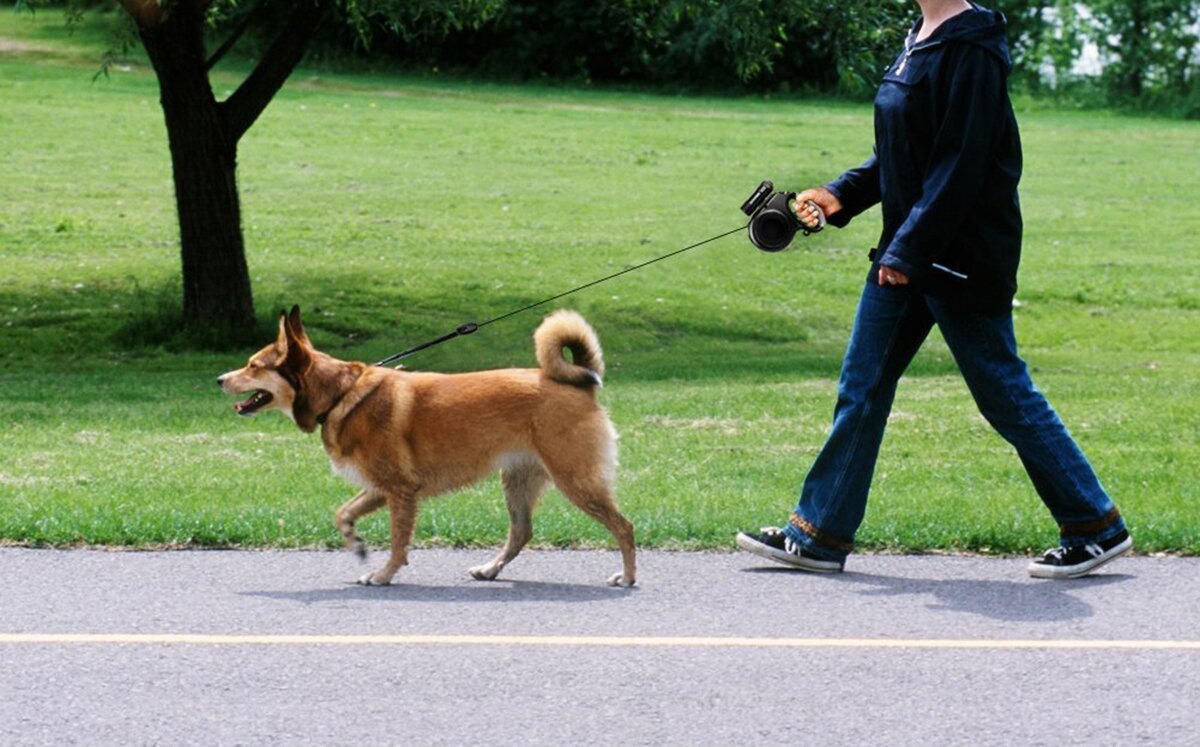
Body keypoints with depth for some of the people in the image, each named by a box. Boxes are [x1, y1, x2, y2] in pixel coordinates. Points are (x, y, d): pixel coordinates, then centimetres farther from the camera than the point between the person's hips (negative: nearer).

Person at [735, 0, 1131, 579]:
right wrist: (840, 195, 7)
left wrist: (909, 249, -22)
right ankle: (820, 534, 16)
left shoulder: (970, 51, -17)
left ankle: (1096, 527, 11)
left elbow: (961, 165, -22)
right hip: (906, 253, 9)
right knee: (861, 388, 9)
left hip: (963, 259, -9)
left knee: (1004, 394, -1)